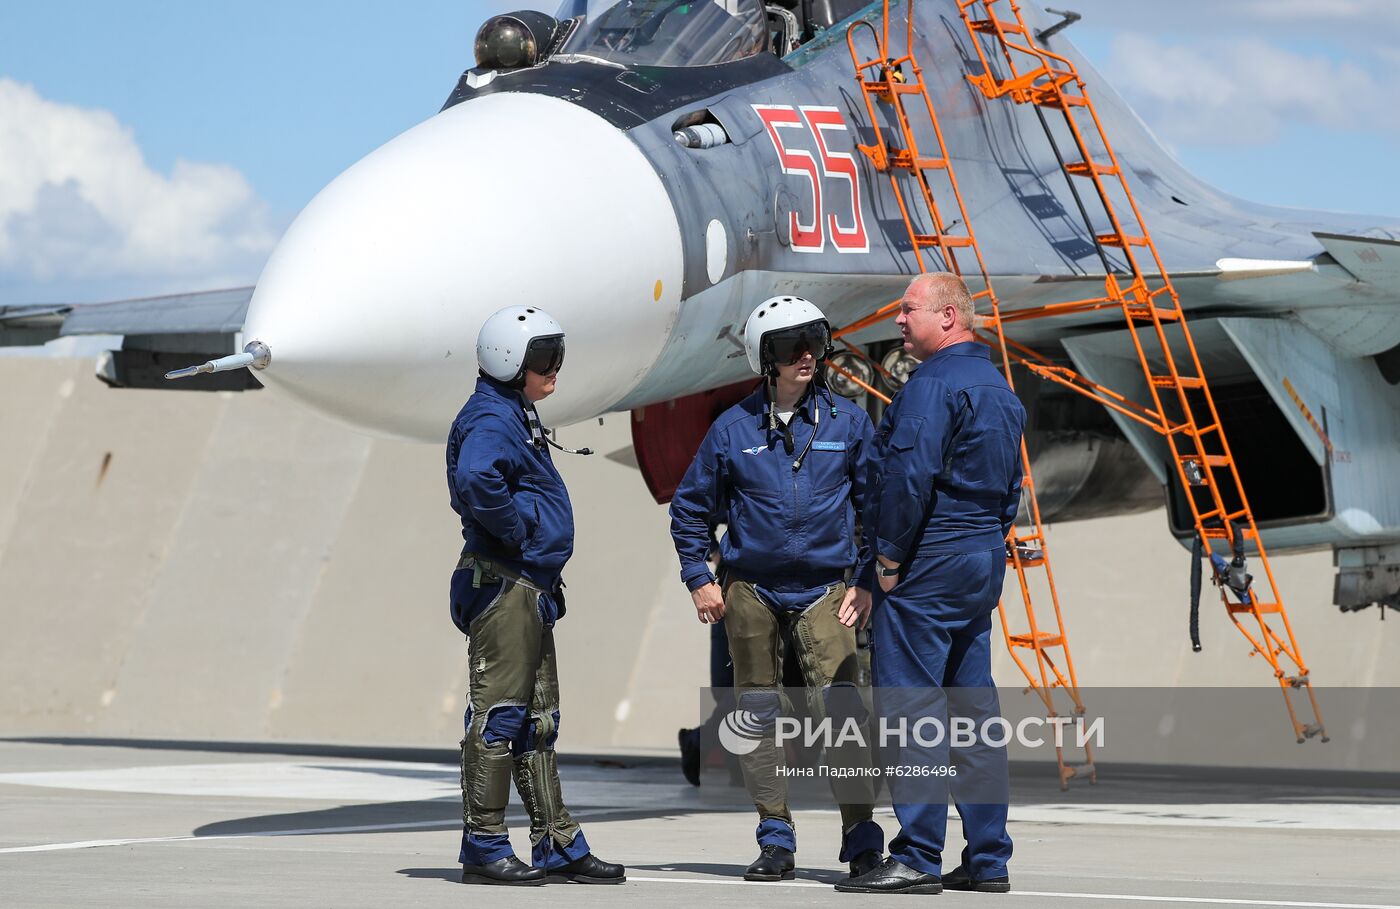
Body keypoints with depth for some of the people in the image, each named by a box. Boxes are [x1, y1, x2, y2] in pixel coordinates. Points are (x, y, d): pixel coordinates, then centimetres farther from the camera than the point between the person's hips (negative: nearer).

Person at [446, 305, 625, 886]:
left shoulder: (516, 416, 19)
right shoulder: (491, 419, -14)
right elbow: (475, 481, -35)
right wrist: (518, 529, -21)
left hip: (531, 590, 11)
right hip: (502, 585, -11)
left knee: (538, 721, 12)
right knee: (498, 713, -7)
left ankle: (558, 845, 16)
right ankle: (484, 849, -3)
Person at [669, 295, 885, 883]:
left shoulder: (847, 423, 2)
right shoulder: (734, 429, 2)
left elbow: (874, 504, 8)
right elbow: (691, 506, 12)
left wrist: (865, 582, 1)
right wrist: (699, 579, 5)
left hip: (824, 587, -1)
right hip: (751, 587, 1)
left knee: (841, 711, -13)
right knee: (758, 715, 5)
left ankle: (862, 839, -11)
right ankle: (775, 840, 12)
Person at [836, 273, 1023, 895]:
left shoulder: (933, 384, -13)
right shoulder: (1000, 388, 17)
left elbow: (910, 475, -22)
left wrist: (891, 557, -14)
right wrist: (990, 547, 20)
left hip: (930, 564, -10)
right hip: (985, 564, 10)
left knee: (908, 708, -8)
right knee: (974, 710, 10)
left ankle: (917, 859, -10)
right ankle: (987, 859, 11)